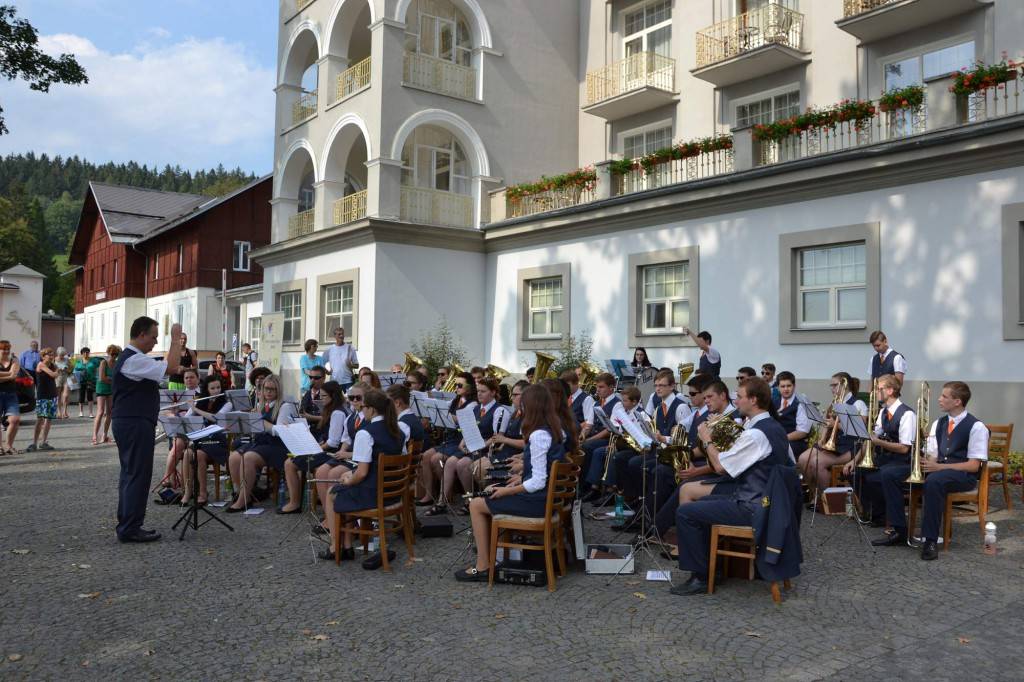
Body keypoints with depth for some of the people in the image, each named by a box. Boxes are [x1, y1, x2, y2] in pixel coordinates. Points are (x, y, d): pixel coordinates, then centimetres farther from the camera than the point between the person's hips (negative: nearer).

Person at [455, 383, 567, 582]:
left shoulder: (538, 435, -24)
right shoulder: (556, 431, 4)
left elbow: (538, 483, -25)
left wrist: (506, 491, -14)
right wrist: (523, 477, 13)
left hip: (536, 501, -9)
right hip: (548, 496, 10)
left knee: (476, 505, 3)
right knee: (489, 492, 24)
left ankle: (483, 567, 7)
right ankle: (489, 547, 28)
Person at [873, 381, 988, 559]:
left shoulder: (976, 426, -7)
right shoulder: (938, 423, 13)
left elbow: (973, 465, -13)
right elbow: (932, 456, 11)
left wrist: (939, 467, -23)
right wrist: (925, 462, -14)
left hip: (963, 475, -7)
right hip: (937, 468, 7)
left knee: (934, 481, -41)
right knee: (889, 474, -11)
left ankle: (930, 541, -31)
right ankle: (900, 531, -7)